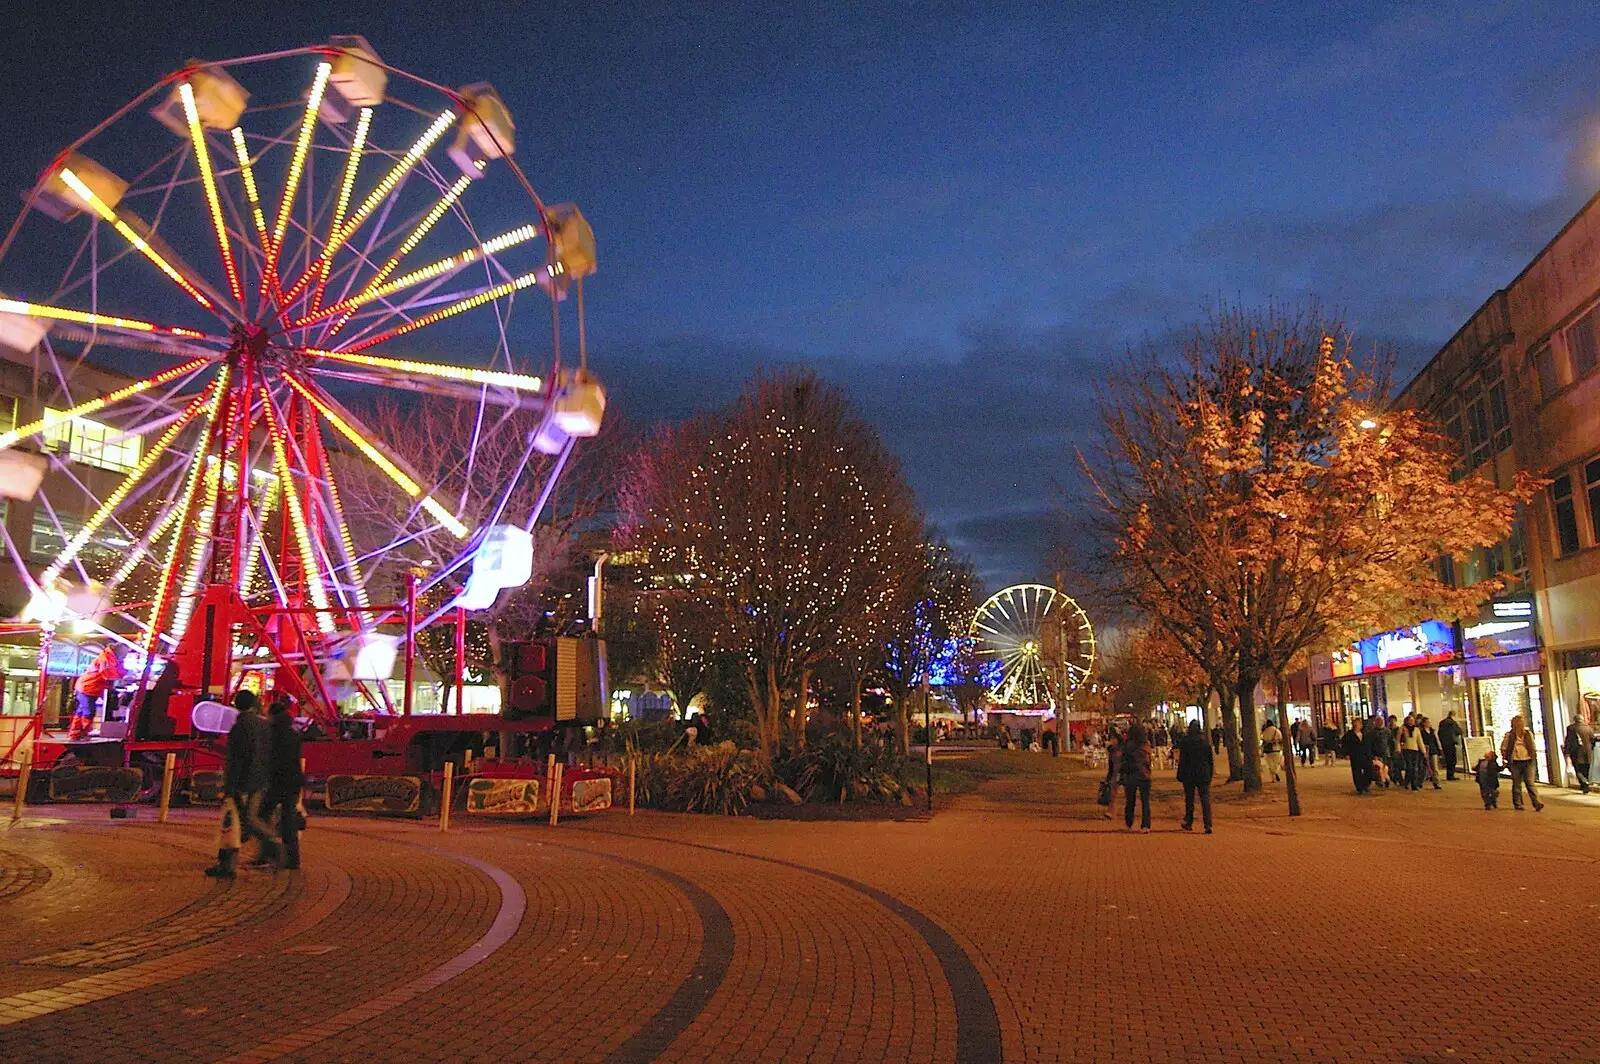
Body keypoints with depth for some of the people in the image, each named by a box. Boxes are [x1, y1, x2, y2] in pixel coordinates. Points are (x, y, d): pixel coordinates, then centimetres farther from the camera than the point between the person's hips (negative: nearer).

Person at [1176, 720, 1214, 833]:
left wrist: (1180, 775, 3)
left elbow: (1182, 760, -5)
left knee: (1189, 800, 11)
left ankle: (1189, 824, 20)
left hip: (1189, 775, -1)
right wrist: (1210, 774, 13)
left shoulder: (1184, 742, -9)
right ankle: (1208, 825, -9)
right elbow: (1210, 760, 3)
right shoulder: (1205, 741, -3)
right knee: (1205, 799, 0)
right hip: (1203, 775, 1)